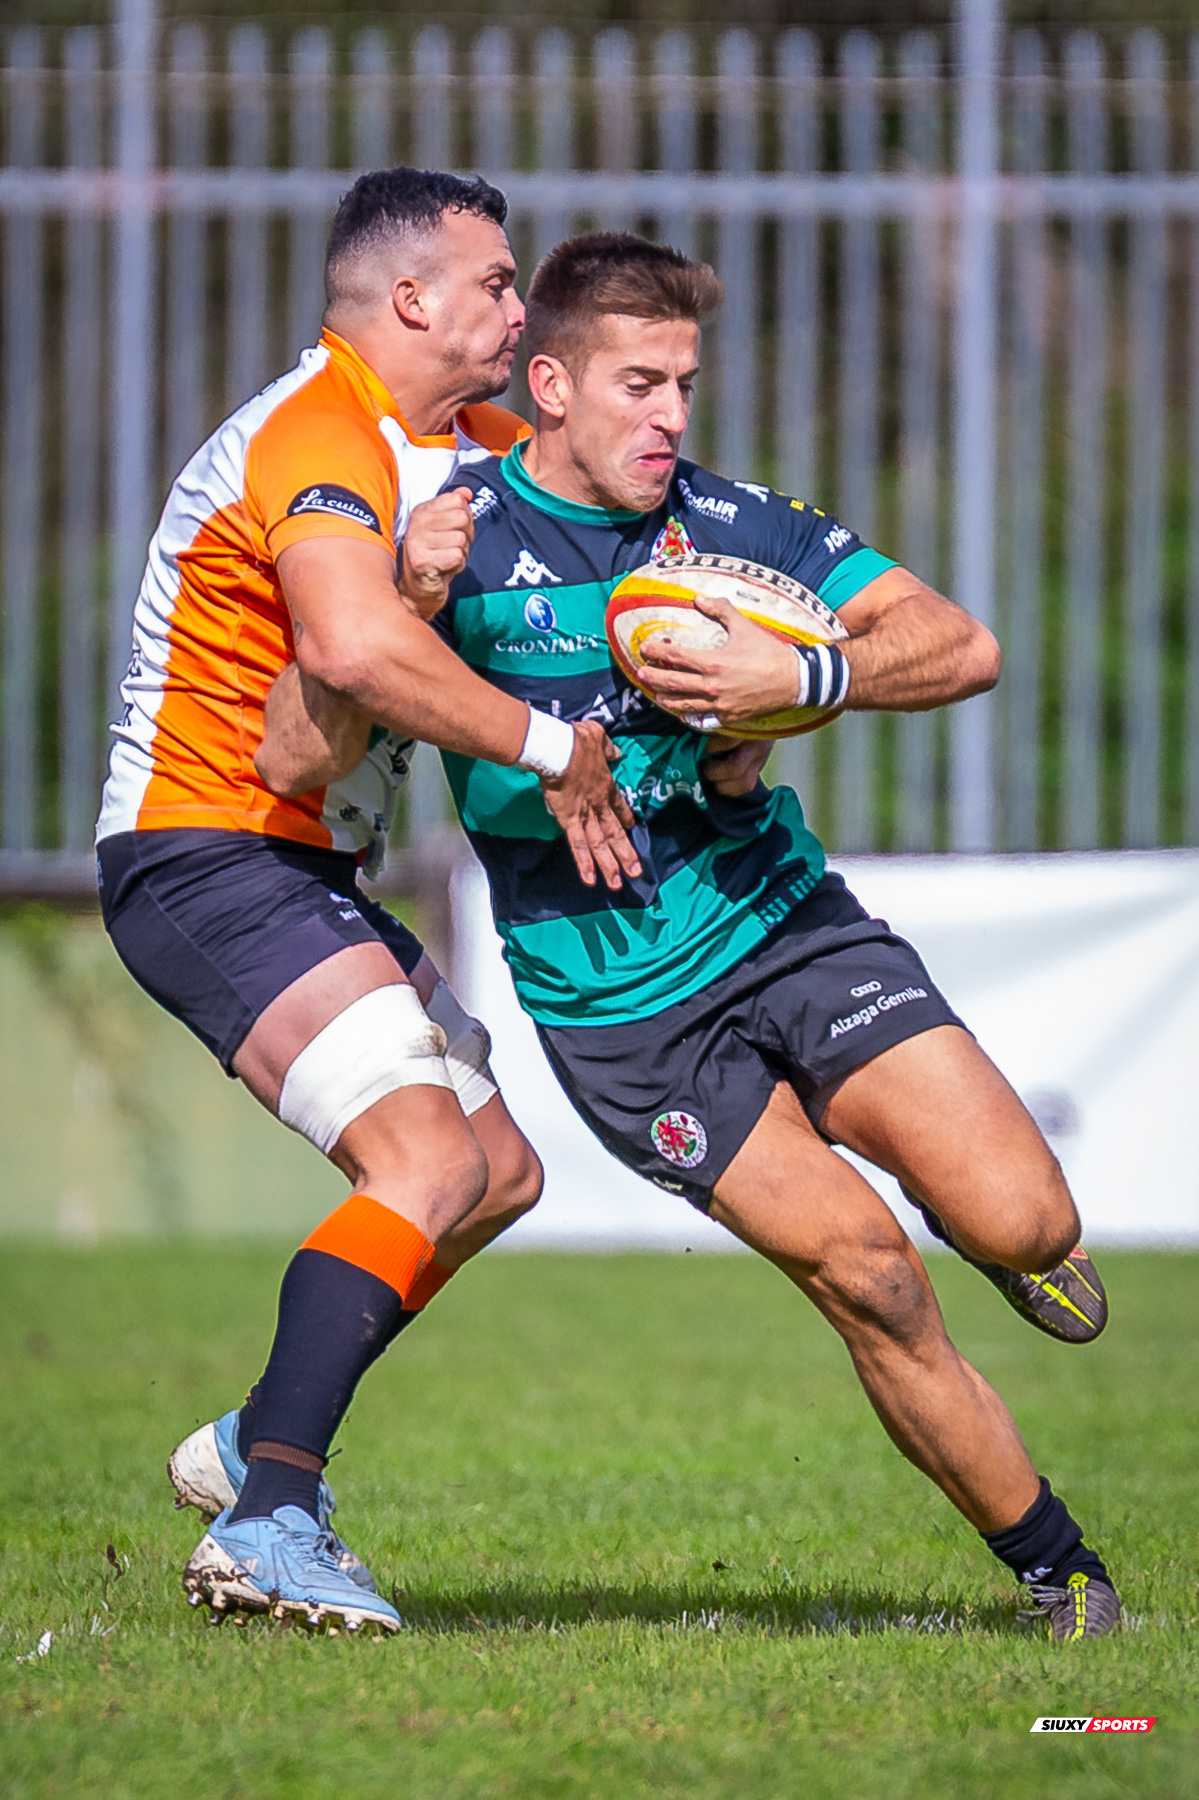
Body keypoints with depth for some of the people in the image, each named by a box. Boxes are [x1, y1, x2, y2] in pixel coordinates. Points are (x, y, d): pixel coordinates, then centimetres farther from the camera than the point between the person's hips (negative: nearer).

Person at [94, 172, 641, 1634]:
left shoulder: (458, 443, 14)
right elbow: (356, 649, -37)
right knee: (429, 1160, -24)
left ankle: (256, 1444, 20)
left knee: (497, 1169, 15)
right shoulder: (321, 435, -20)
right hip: (209, 857, -11)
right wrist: (554, 749, -27)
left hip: (302, 874, 11)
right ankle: (267, 1521, -31)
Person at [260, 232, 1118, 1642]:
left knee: (1022, 1220, -13)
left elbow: (961, 650, -5)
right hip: (615, 1011, -3)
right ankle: (1059, 1576, 2)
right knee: (868, 1277, -14)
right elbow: (294, 760, -16)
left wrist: (802, 678, -22)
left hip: (789, 927, 3)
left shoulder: (737, 524, -1)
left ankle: (973, 1219, 26)